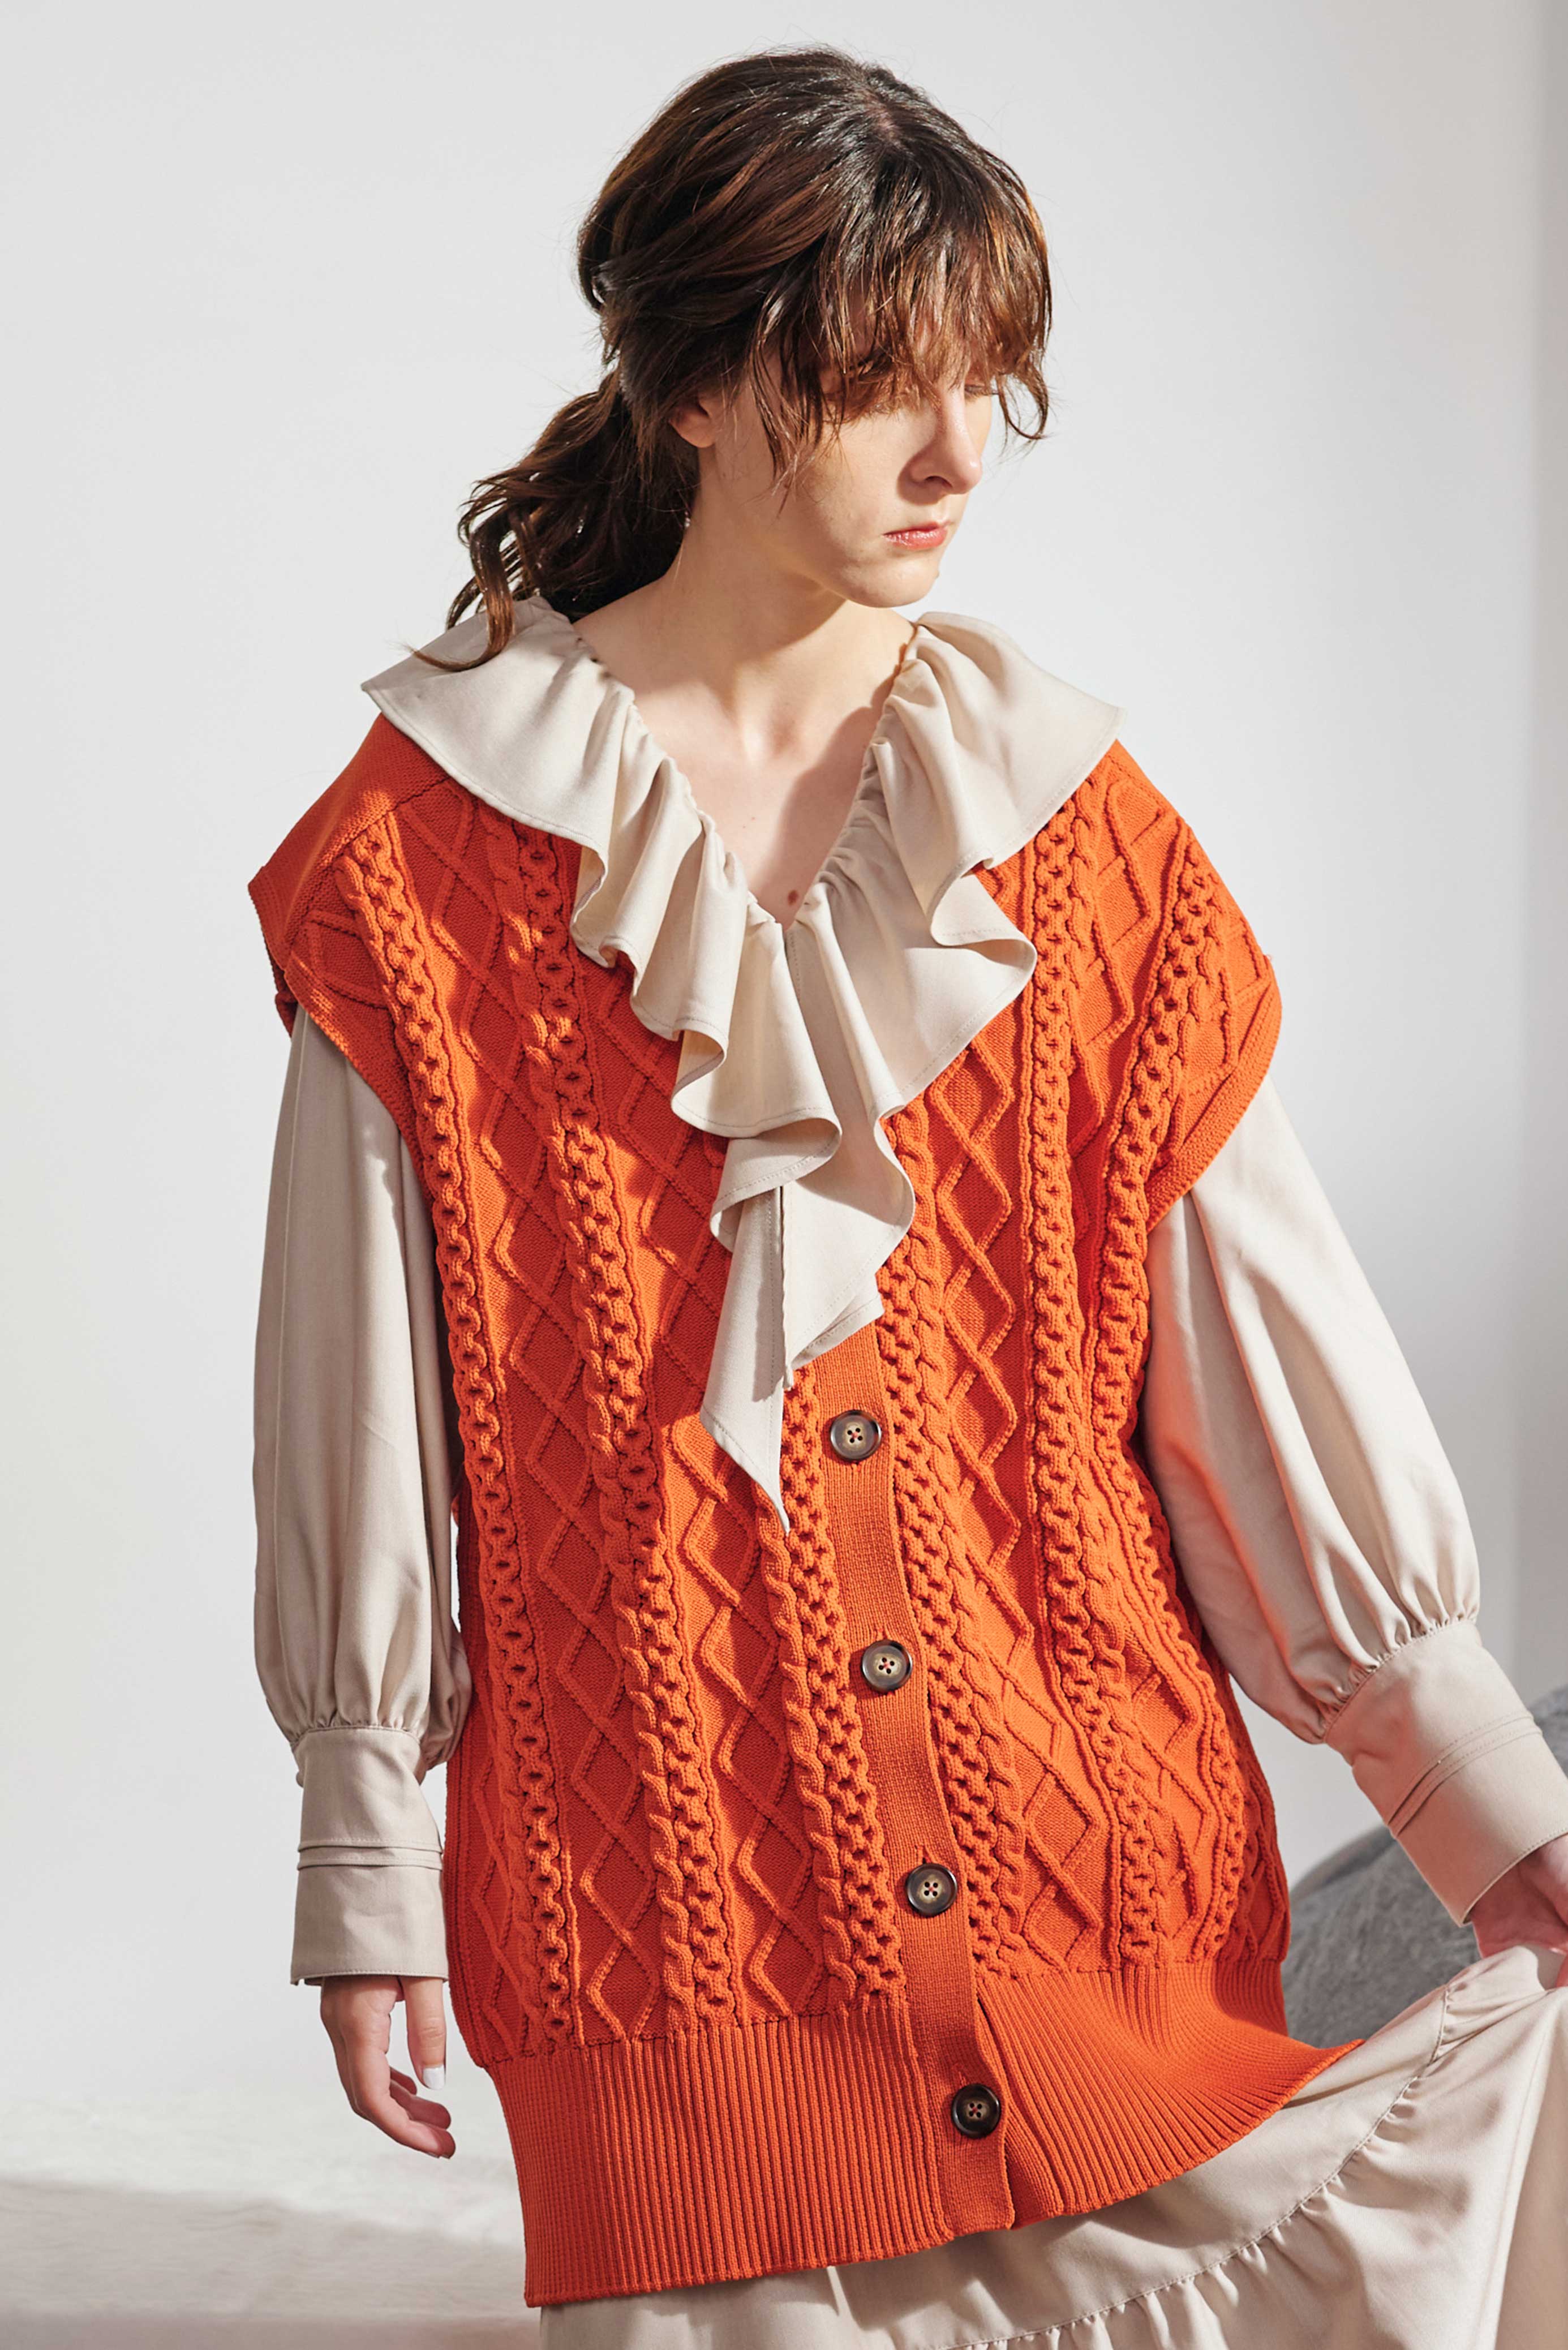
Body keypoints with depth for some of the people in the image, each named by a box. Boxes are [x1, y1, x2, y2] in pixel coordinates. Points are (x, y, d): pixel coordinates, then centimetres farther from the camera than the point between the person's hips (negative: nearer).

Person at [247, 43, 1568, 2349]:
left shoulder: (1066, 812, 0)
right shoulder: (433, 844, -5)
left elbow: (1263, 1324, -1)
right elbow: (368, 1394, -1)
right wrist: (369, 1880, 2)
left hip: (1097, 1833, 2)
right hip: (671, 1892, -1)